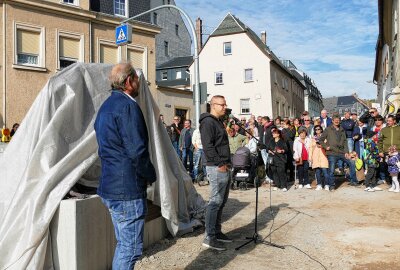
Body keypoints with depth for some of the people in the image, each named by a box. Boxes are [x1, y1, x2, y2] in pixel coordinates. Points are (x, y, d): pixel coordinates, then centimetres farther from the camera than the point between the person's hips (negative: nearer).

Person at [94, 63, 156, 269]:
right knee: (131, 248, 1)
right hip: (128, 190, -10)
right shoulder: (128, 105, -15)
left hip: (110, 186, 10)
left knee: (123, 244, 20)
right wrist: (151, 176, -4)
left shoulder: (106, 106, 16)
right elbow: (137, 151, -21)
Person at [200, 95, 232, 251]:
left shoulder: (218, 121, 20)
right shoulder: (208, 122, -11)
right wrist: (220, 164, -18)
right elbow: (208, 146, -20)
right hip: (217, 168, -10)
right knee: (215, 202, -8)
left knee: (221, 202, 14)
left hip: (224, 167, 10)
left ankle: (217, 232, 24)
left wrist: (227, 163, 14)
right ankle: (209, 238, -2)